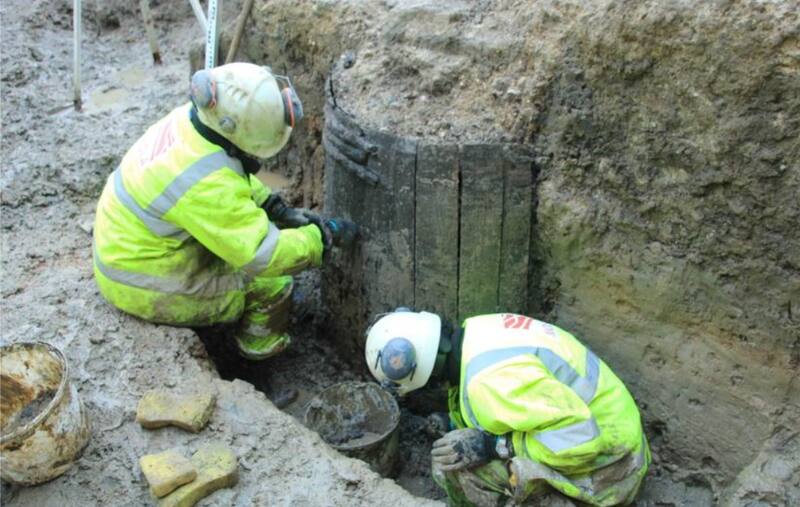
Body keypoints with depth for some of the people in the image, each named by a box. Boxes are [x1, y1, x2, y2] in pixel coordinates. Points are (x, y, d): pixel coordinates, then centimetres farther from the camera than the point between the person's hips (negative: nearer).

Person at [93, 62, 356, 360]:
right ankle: (262, 349, 24)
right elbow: (264, 256, -33)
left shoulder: (191, 118, -10)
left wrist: (278, 208, 0)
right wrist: (325, 236, -20)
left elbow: (236, 176, 10)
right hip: (144, 287, -8)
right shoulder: (206, 183, -36)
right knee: (273, 284, -5)